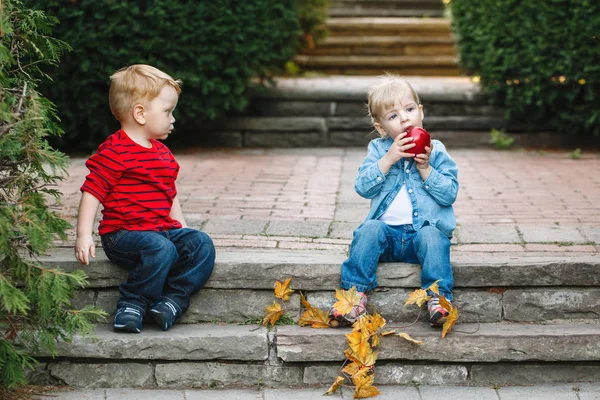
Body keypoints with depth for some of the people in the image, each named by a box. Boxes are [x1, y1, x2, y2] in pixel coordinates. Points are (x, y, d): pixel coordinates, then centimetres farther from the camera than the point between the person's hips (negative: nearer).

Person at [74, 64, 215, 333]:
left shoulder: (163, 153, 19)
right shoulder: (114, 152, -9)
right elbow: (92, 192, -12)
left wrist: (183, 228, 18)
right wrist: (84, 236, -20)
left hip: (164, 229, 8)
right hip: (123, 233, -8)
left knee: (202, 244, -14)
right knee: (161, 249, -35)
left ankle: (173, 299, -19)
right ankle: (131, 305, -20)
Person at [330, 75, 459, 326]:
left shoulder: (436, 152, 6)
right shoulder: (378, 150, 9)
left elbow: (450, 193, -2)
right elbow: (362, 187, -5)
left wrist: (425, 168, -14)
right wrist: (388, 159, -14)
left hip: (424, 229, -1)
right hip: (388, 231, 1)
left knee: (433, 237, -32)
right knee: (369, 229, -28)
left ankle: (439, 297, -33)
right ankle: (355, 291, -27)